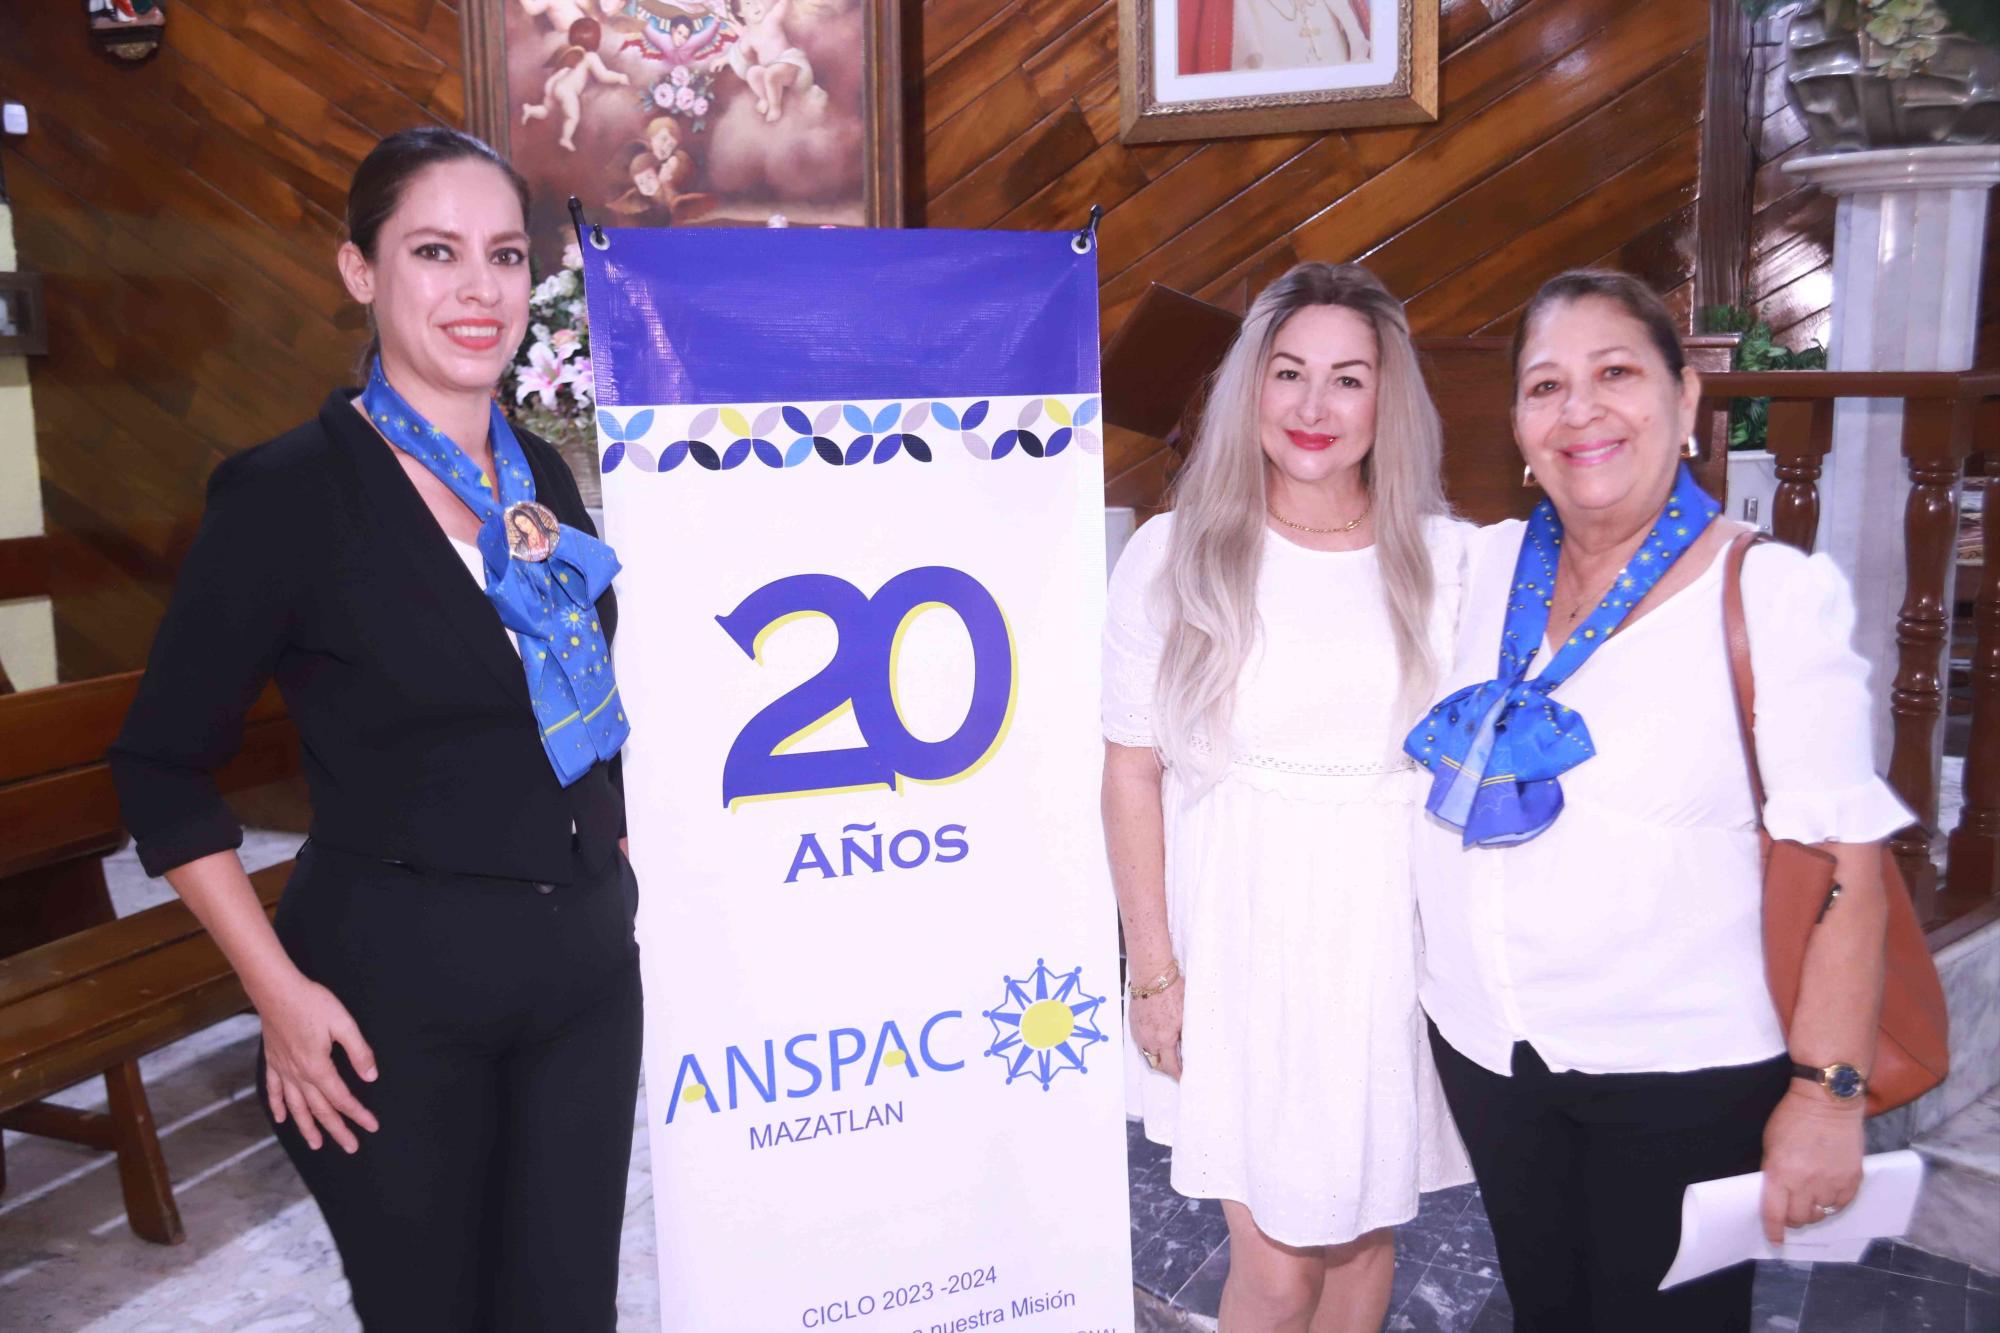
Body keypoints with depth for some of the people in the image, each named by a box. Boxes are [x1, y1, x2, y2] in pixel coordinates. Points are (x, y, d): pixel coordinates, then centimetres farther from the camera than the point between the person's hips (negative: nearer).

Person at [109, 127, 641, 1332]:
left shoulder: (546, 477, 6)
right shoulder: (288, 492, -11)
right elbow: (163, 767, -6)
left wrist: (610, 880, 11)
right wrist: (277, 988, -11)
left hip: (586, 967, 5)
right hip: (392, 982, -5)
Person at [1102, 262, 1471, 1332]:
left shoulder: (1442, 559, 0)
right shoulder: (1173, 556, -6)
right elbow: (1132, 772, -3)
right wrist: (1153, 970, -4)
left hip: (1390, 944, 2)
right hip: (1239, 949, -2)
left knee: (1364, 1233, 17)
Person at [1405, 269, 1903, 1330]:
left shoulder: (1771, 595, -14)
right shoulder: (1484, 567, 0)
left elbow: (1844, 865, -15)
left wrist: (1827, 1093, -16)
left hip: (1681, 1075, -4)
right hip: (1483, 1045, 4)